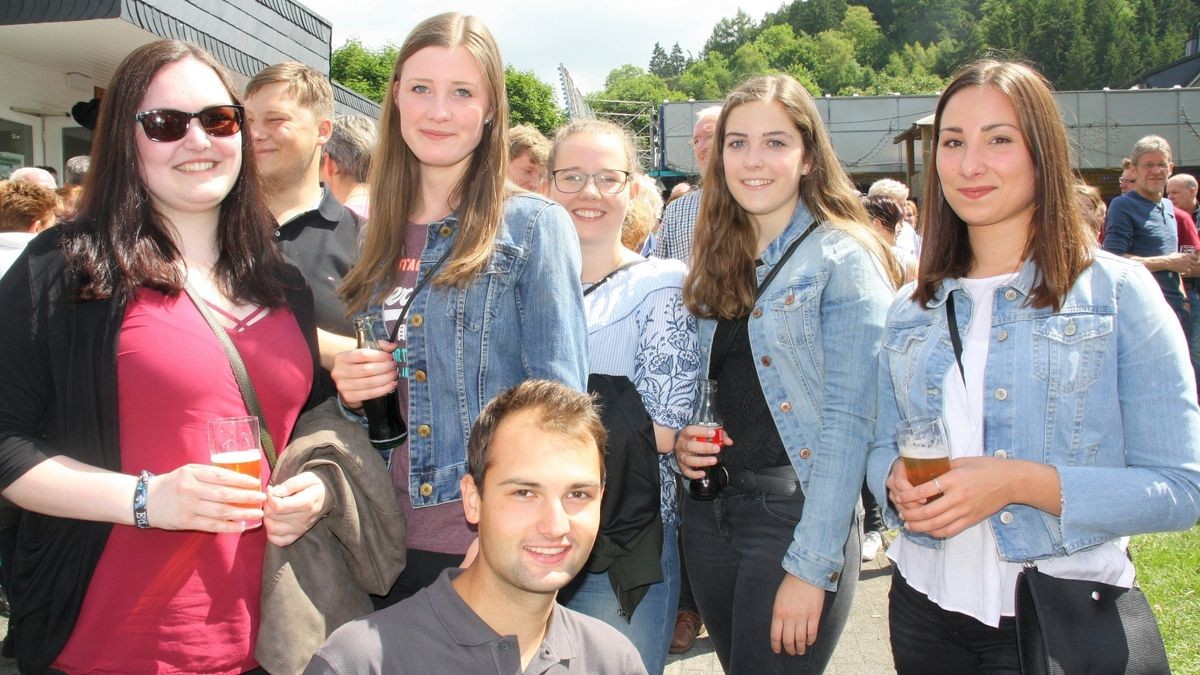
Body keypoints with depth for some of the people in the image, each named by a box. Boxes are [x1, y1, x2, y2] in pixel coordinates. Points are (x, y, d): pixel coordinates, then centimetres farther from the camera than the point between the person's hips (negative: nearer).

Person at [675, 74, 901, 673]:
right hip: (708, 507, 6)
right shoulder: (718, 264, 10)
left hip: (797, 511, -6)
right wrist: (683, 442, -3)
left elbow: (848, 421, -16)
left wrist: (812, 566, -19)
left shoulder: (845, 260, -10)